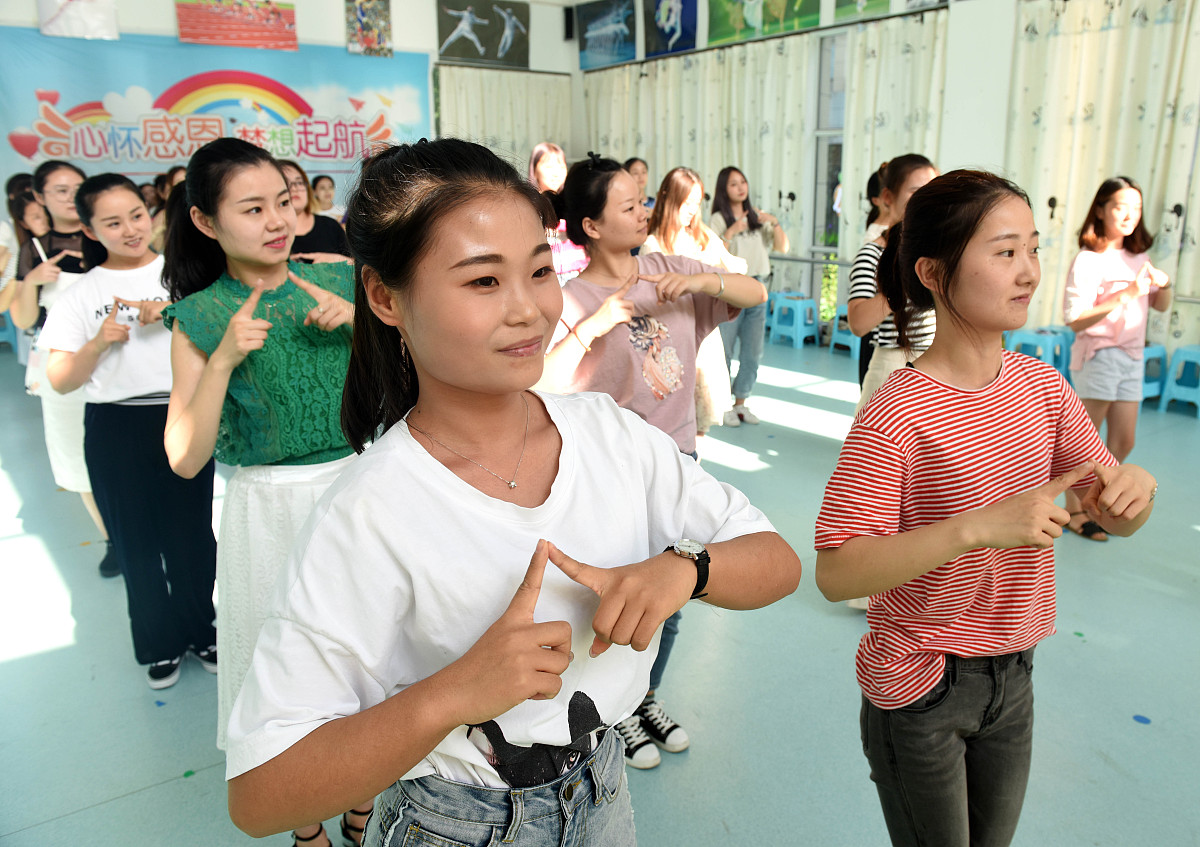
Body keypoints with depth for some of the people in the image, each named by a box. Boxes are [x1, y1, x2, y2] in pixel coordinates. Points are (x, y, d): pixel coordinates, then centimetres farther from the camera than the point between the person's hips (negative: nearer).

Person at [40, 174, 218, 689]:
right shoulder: (82, 294, 4)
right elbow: (60, 382, 2)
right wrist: (99, 342, -14)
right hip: (116, 431, 1)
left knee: (193, 535, 6)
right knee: (137, 543, 10)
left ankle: (201, 631, 28)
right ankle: (161, 643, 29)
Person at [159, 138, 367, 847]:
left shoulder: (337, 280, -1)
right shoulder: (200, 318, -6)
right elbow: (185, 459, -11)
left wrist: (361, 318, -15)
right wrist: (222, 359, -22)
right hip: (273, 509, -2)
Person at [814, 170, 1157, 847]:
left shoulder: (1041, 386, -4)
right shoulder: (897, 415, -24)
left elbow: (1117, 518, 3)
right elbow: (836, 574, -27)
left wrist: (1135, 485, -20)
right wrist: (977, 526, -36)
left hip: (1014, 675, 6)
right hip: (919, 688, -6)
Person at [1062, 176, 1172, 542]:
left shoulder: (1138, 258, 9)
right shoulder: (1088, 260, -12)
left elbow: (1161, 306, 18)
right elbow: (1075, 319, -19)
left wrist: (1163, 284, -3)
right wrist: (1125, 295, -24)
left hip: (1131, 357, 7)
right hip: (1097, 356, -7)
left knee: (1123, 441, 10)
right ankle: (1074, 510, 12)